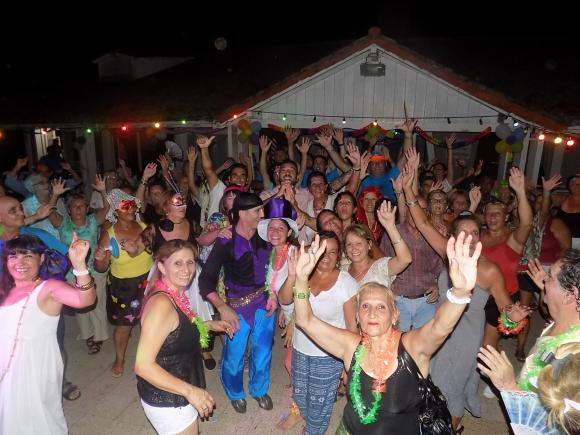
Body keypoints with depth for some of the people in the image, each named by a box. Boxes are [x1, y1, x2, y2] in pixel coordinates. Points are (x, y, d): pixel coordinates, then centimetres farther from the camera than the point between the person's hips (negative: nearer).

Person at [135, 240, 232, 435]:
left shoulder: (174, 296, -1)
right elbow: (143, 365, -31)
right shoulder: (162, 303, -29)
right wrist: (190, 391, -29)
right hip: (168, 402, -9)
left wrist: (209, 324, 6)